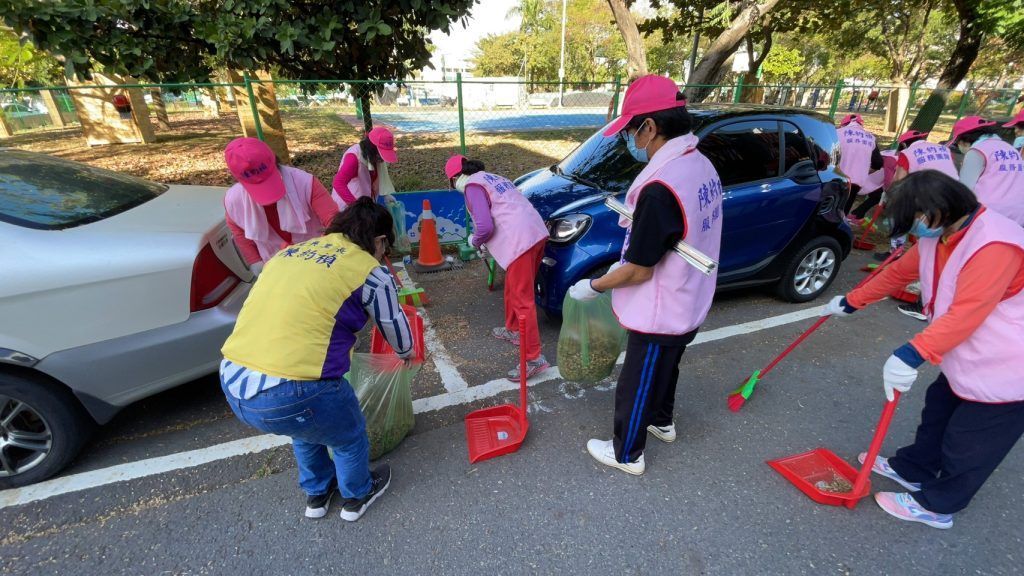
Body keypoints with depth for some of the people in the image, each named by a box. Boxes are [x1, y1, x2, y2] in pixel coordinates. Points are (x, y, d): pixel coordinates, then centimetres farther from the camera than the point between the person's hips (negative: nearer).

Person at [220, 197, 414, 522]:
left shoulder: (291, 251, 14)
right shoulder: (369, 271, -5)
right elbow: (396, 327, 9)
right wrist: (406, 352, 32)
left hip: (231, 384, 7)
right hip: (290, 397, -7)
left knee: (308, 427, 35)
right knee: (349, 438, 24)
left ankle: (316, 494, 55)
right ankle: (356, 497, 50)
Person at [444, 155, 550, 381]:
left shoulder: (472, 185, -3)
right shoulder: (493, 178, 25)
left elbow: (484, 226, -14)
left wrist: (475, 241, 7)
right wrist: (484, 241, 29)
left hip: (521, 241, -10)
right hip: (536, 232, 10)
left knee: (523, 300, -6)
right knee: (513, 288, 25)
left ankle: (534, 358, -3)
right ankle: (513, 330, 42)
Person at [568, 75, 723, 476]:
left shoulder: (660, 187, -31)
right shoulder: (701, 165, 0)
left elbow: (638, 271, -25)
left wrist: (592, 286, -9)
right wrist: (627, 262, 13)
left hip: (659, 316, -9)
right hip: (688, 306, 9)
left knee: (635, 389, 13)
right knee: (665, 370, 30)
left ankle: (627, 455, 35)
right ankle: (662, 422, 55)